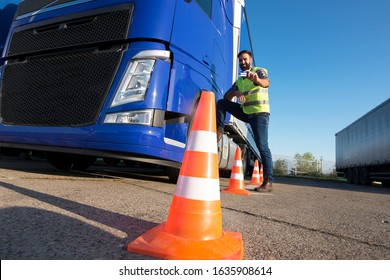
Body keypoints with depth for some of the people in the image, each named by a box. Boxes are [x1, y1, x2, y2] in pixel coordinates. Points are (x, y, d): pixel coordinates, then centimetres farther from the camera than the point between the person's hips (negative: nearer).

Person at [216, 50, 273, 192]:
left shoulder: (259, 71, 0)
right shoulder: (239, 80, 18)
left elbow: (266, 83, -25)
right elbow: (226, 96, 8)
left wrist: (257, 80, -50)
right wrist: (235, 92, -15)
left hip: (259, 113, -6)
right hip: (246, 112, 6)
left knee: (262, 146, -15)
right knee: (221, 103, -2)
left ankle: (268, 182, -14)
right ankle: (219, 131, -8)